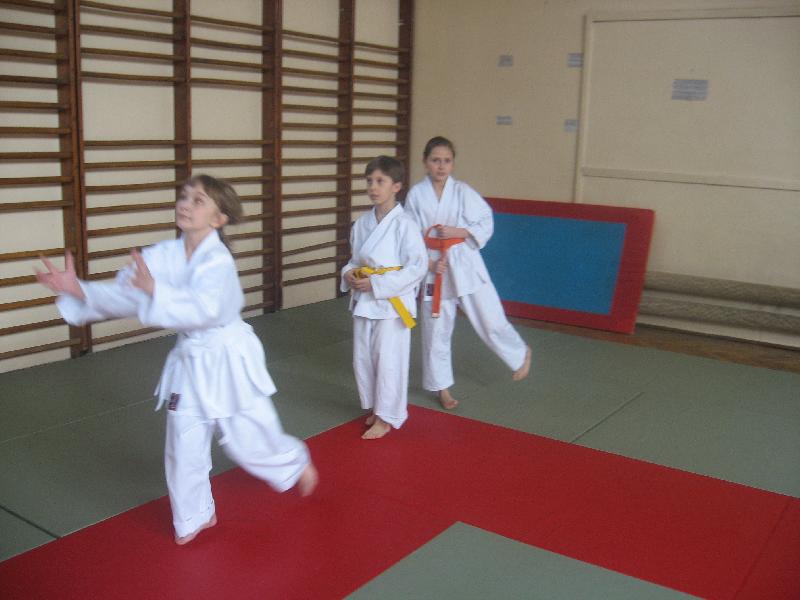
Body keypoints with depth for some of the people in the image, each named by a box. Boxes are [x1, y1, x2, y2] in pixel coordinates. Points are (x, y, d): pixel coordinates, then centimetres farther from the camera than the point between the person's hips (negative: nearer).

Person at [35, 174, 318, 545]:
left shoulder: (218, 260, -23)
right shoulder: (163, 255, -5)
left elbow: (203, 309, -39)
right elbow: (124, 294, -8)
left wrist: (155, 289, -52)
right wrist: (78, 290, -23)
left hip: (228, 361, -5)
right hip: (190, 362, 5)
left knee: (247, 439, 8)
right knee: (184, 446, 9)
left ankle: (297, 462, 41)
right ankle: (195, 516, 31)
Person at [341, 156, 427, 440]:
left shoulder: (404, 225, -15)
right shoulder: (362, 223, 4)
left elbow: (417, 267, -16)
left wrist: (377, 284, -20)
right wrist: (349, 273, -6)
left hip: (392, 302, -6)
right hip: (363, 301, 7)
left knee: (389, 361, 1)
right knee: (362, 358, 14)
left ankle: (386, 418, 17)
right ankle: (374, 407, 34)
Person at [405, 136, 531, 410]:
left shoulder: (462, 191, -5)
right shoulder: (416, 194, -4)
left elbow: (486, 223, -3)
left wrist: (458, 232, -16)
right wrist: (428, 263, -12)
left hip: (465, 263, -1)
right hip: (433, 266, 1)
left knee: (490, 320, 1)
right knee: (436, 330, 10)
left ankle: (521, 354, 32)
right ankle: (442, 387, 27)